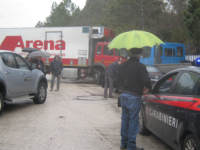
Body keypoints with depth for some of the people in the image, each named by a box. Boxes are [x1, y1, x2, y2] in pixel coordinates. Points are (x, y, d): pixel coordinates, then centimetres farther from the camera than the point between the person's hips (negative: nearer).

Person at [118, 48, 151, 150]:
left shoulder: (122, 65, 8)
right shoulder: (140, 66, -14)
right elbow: (146, 81, -20)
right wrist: (147, 88, -1)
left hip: (124, 94, 7)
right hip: (134, 96, -7)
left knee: (125, 119, 16)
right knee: (133, 121, 1)